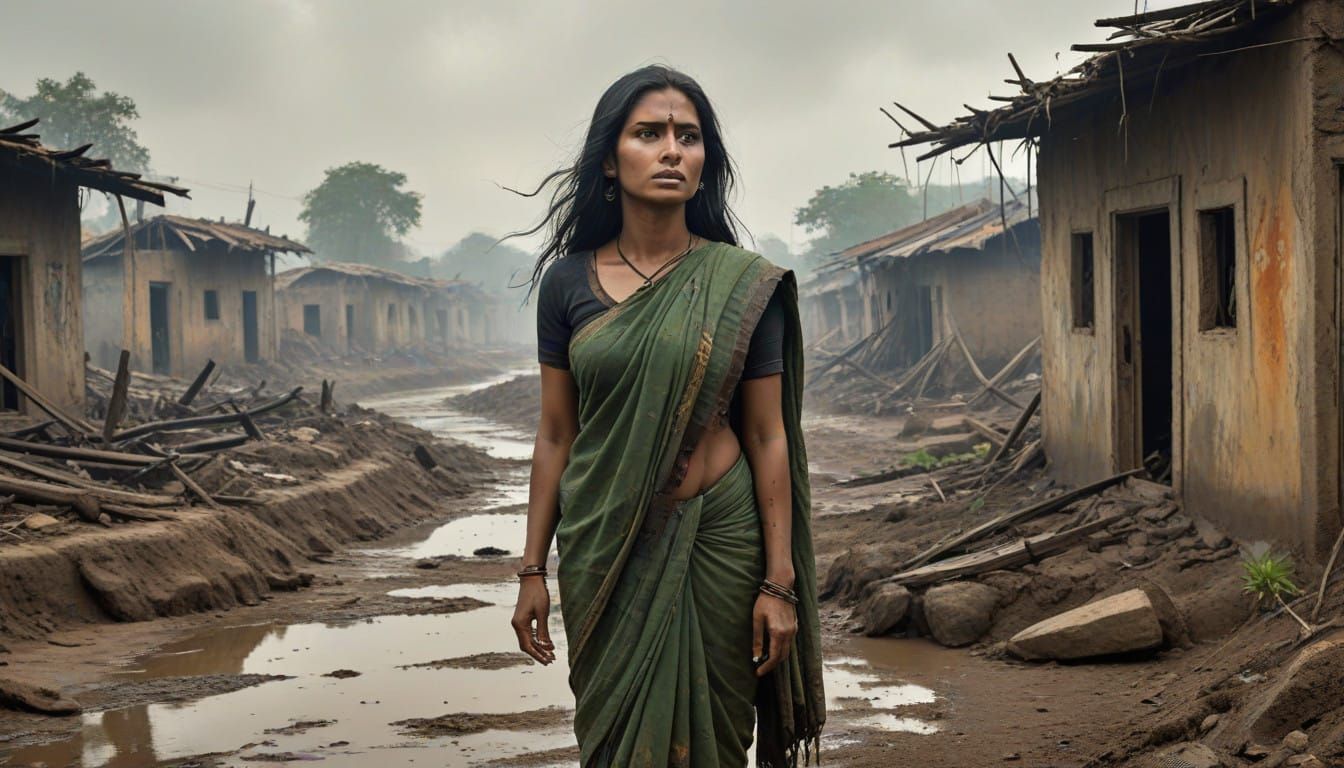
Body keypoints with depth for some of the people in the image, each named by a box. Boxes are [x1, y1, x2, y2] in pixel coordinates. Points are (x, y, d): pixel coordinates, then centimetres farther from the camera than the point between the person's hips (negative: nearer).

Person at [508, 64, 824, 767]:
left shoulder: (743, 286, -3)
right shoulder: (568, 281, 1)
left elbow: (768, 438, -2)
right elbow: (555, 436, 5)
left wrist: (779, 583, -5)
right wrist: (533, 570, 4)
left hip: (717, 539, -1)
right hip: (603, 547, 1)